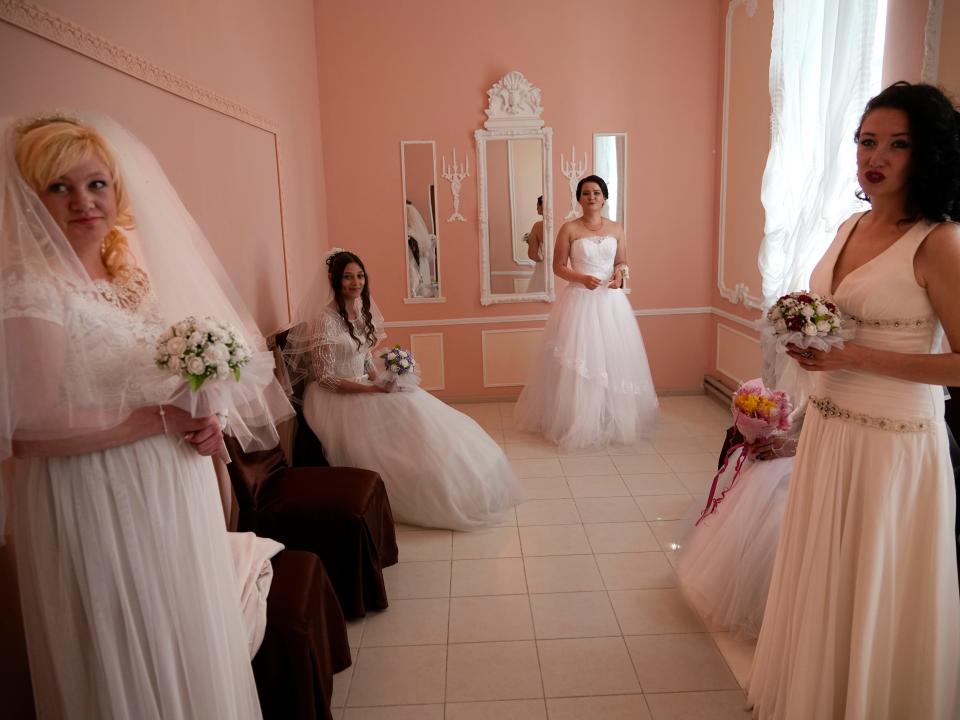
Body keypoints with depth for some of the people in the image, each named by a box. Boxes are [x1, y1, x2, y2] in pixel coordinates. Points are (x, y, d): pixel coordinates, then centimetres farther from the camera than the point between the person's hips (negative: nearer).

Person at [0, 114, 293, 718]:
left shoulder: (137, 272, 7)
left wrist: (205, 420, -5)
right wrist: (162, 419, -19)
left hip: (178, 494, 7)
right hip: (99, 508, -7)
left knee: (191, 640, 21)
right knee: (130, 661, 11)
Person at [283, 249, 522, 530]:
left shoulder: (360, 310, 7)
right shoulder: (326, 319, -18)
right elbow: (324, 377, -19)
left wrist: (379, 380, -5)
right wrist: (371, 389, -23)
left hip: (365, 386, 8)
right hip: (339, 398, -8)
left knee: (420, 413, -4)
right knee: (408, 419, -19)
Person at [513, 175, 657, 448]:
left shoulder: (616, 229, 8)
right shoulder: (569, 228, -2)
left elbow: (622, 262, 16)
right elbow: (558, 267, -2)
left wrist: (619, 273, -7)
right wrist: (581, 278, -18)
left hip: (611, 300, 3)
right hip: (580, 300, -3)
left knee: (613, 357, 5)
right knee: (579, 360, -4)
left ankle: (615, 420, 19)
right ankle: (578, 423, 8)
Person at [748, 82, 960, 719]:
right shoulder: (851, 227, 7)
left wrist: (854, 358, -21)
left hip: (894, 444, -7)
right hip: (828, 429, 7)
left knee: (876, 592, 9)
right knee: (821, 577, 21)